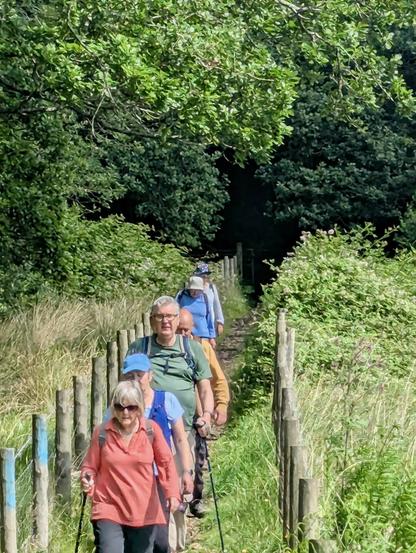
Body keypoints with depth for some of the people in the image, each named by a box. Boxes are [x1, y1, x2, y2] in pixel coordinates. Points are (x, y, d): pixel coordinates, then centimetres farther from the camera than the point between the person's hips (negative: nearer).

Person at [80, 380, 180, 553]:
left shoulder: (151, 430, -3)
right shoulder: (102, 432, -5)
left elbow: (166, 462, 2)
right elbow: (90, 466, 4)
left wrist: (172, 493, -12)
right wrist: (87, 480, -18)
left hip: (144, 513, 2)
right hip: (108, 510, -2)